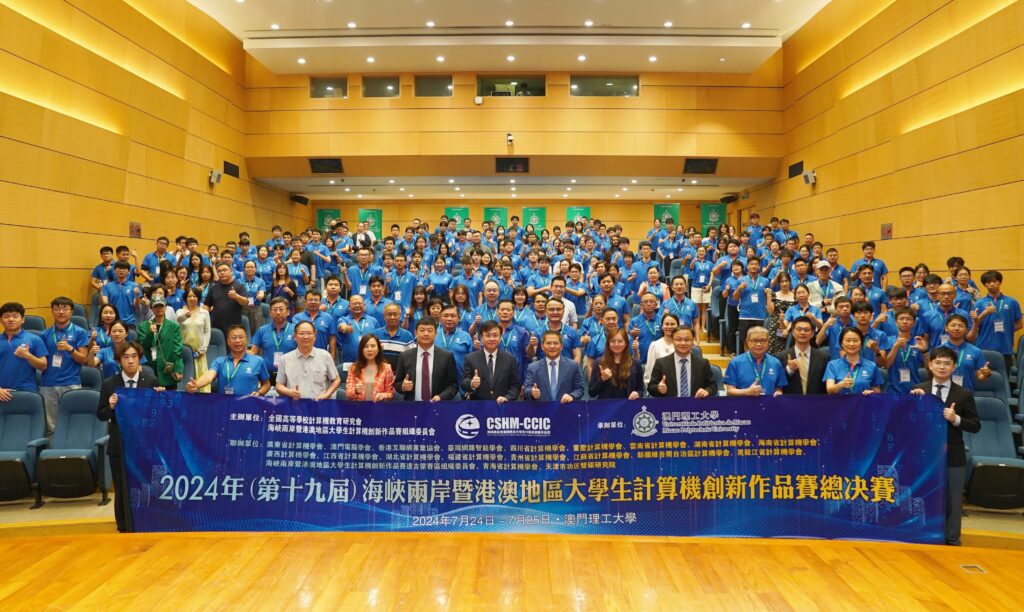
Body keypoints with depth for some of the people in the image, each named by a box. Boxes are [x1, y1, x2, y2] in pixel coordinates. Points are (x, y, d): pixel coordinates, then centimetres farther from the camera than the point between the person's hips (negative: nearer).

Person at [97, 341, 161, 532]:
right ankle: (125, 529, 21)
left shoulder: (151, 382, 0)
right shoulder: (109, 384, 1)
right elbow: (101, 415, 3)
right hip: (119, 445, 0)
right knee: (122, 490, 8)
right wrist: (110, 407, -18)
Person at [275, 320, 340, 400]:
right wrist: (290, 392, -6)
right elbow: (279, 385, 13)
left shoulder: (325, 355, 9)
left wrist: (327, 395, 1)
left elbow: (336, 380, 15)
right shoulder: (285, 359, 10)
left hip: (319, 403, -1)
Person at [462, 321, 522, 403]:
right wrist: (472, 384, -20)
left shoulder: (510, 359, 8)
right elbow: (464, 383, 1)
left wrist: (507, 398, -10)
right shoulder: (470, 358, 7)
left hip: (502, 405, 0)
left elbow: (515, 385, 7)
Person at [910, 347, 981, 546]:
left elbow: (976, 426, -2)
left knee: (952, 500, 10)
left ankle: (951, 540, 24)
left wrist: (956, 419, -19)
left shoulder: (964, 394, -2)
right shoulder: (918, 389, 0)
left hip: (953, 456, 0)